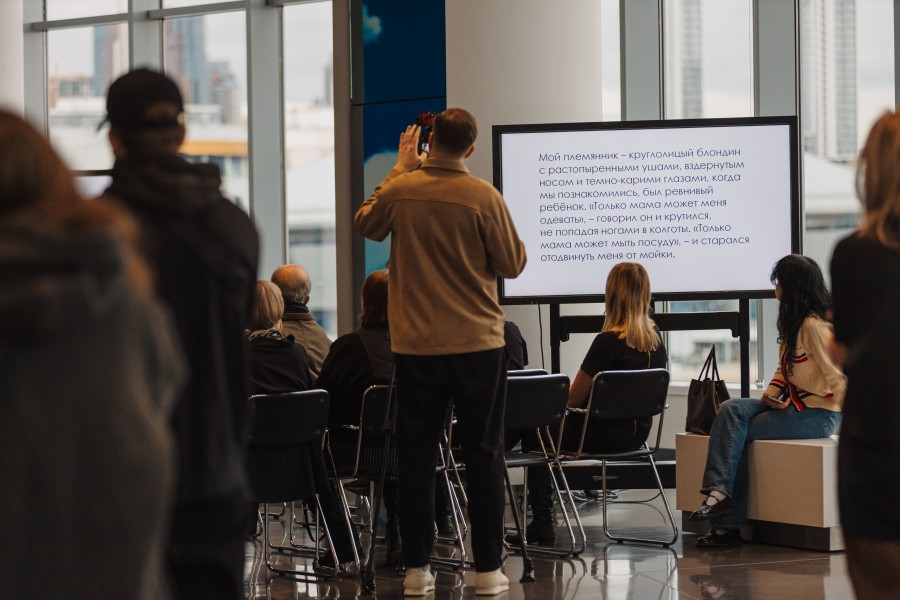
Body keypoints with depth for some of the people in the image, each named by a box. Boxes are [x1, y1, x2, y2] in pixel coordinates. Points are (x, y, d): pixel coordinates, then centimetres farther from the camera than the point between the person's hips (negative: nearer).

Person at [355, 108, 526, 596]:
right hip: (476, 344, -2)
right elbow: (512, 264, -3)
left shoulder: (399, 191, -4)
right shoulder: (484, 197, -12)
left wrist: (400, 169, 24)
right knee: (483, 455, 6)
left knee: (416, 455, 9)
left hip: (415, 345, 2)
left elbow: (366, 225, 17)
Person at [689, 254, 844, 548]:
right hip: (792, 407, 9)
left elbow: (837, 379, -20)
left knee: (739, 434, -18)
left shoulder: (814, 326, -16)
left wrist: (790, 405, -12)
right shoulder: (793, 321, 16)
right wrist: (771, 393, 3)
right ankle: (719, 491, -26)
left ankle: (728, 524, -14)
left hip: (816, 415, -9)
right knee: (732, 410, -13)